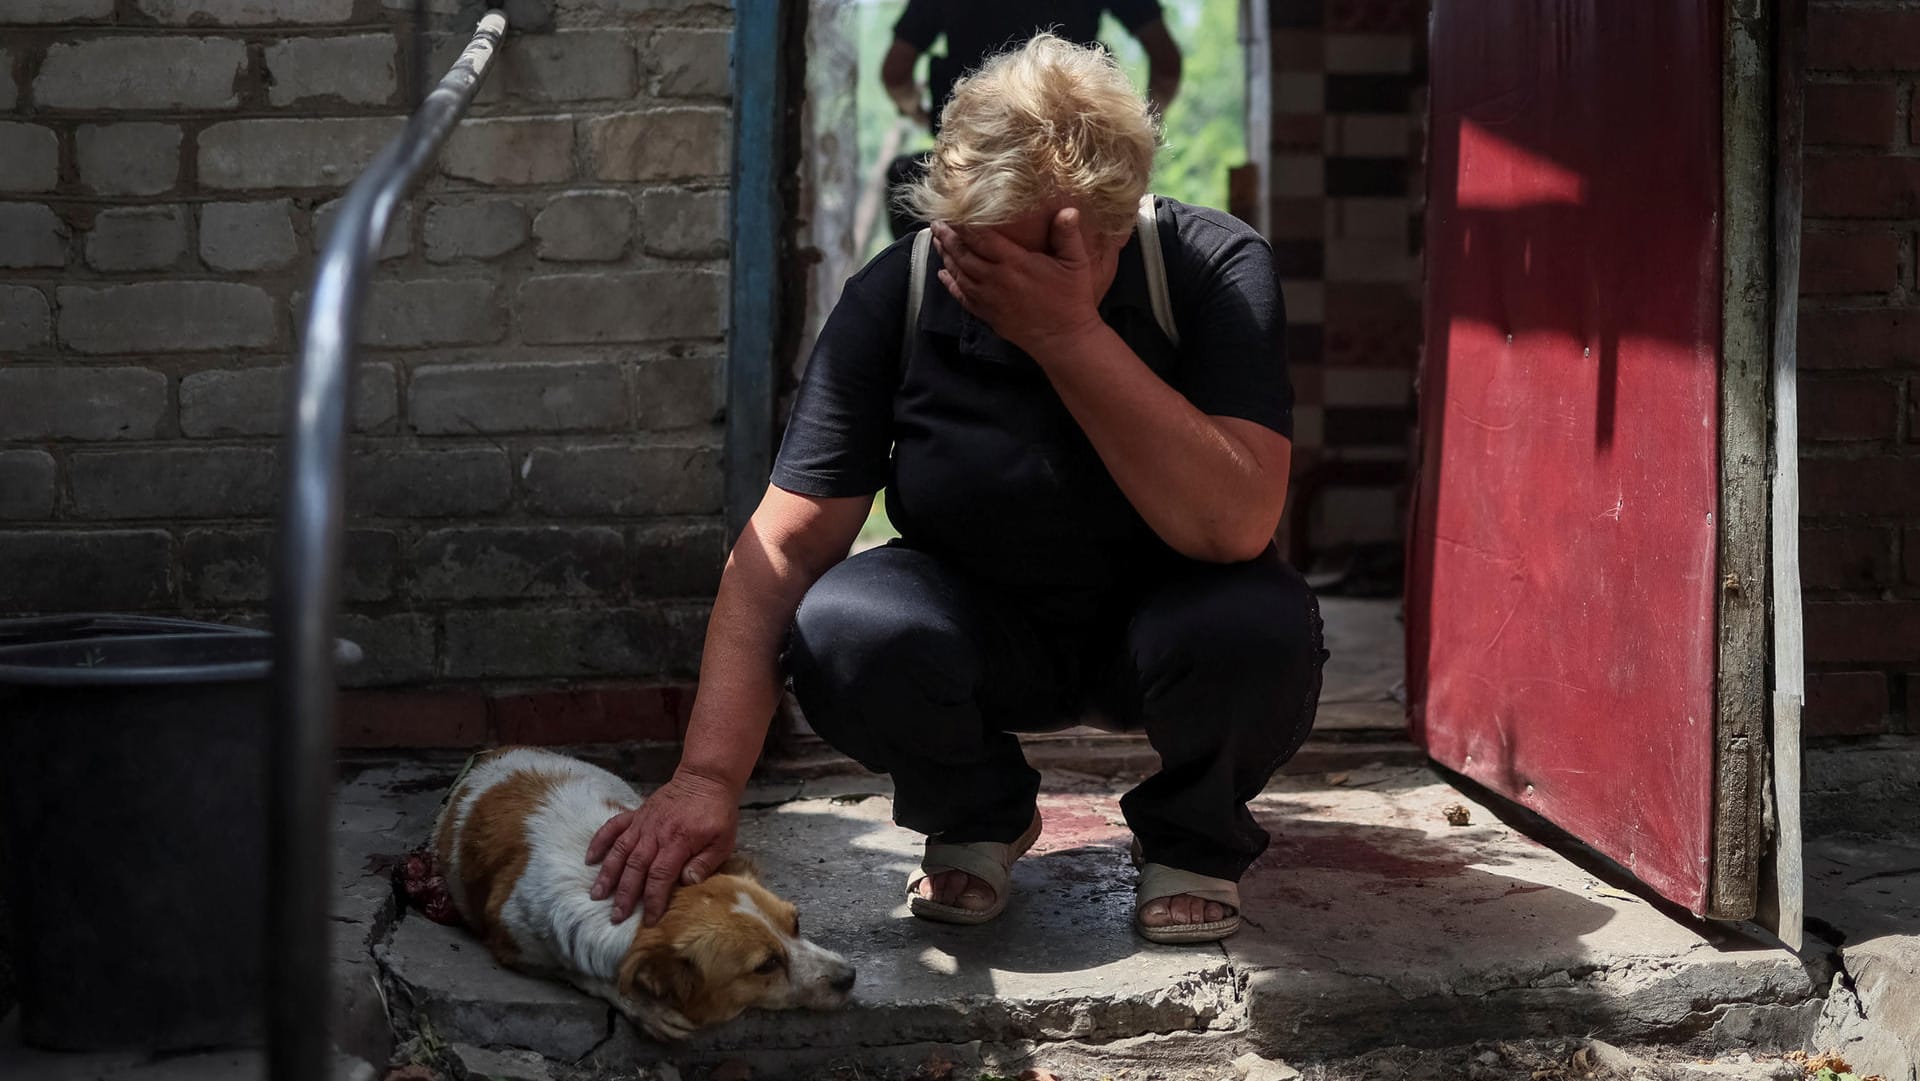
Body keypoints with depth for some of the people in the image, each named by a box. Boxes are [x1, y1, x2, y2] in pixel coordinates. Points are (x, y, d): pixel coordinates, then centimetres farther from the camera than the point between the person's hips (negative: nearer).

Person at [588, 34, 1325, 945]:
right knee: (840, 630, -31)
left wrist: (1069, 332, -38)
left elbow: (1233, 525, -34)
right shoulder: (896, 297, -18)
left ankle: (1193, 839, 1)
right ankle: (977, 819, 5)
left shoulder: (1215, 268, -22)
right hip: (982, 626, 1)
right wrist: (706, 780, -33)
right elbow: (783, 545, -21)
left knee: (1258, 627, -35)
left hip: (1162, 614, -1)